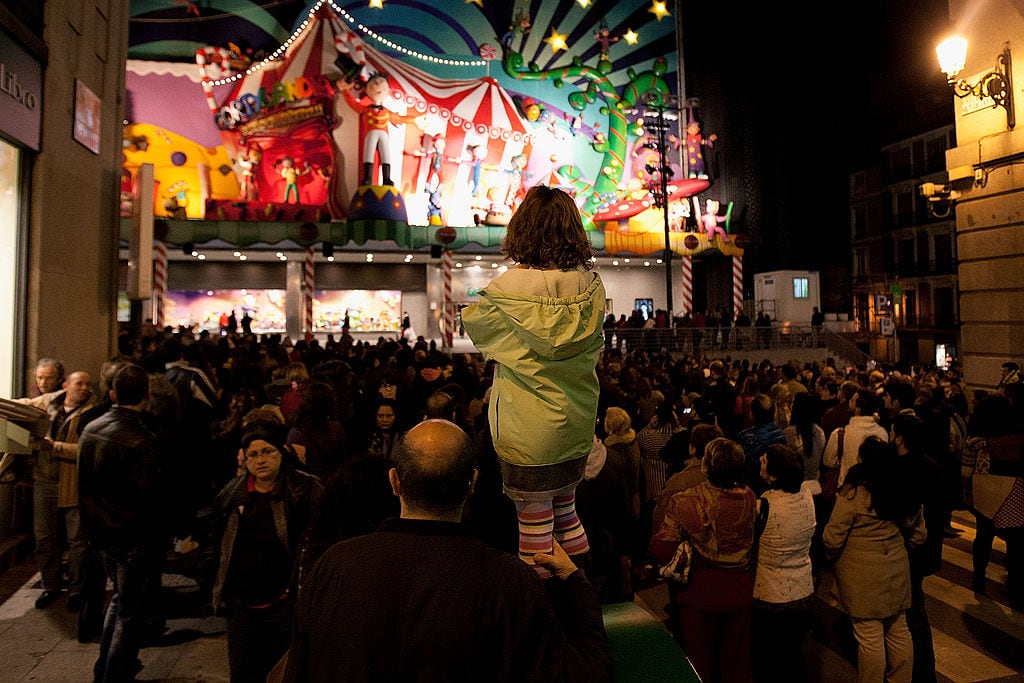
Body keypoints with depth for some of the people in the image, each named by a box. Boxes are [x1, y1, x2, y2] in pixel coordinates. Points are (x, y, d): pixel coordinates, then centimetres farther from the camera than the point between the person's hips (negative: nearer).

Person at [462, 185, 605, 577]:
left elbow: (473, 323, 2)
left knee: (534, 523, 8)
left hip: (528, 431, -5)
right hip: (577, 426, 6)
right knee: (566, 512, 22)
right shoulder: (592, 286, -5)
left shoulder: (509, 289, -19)